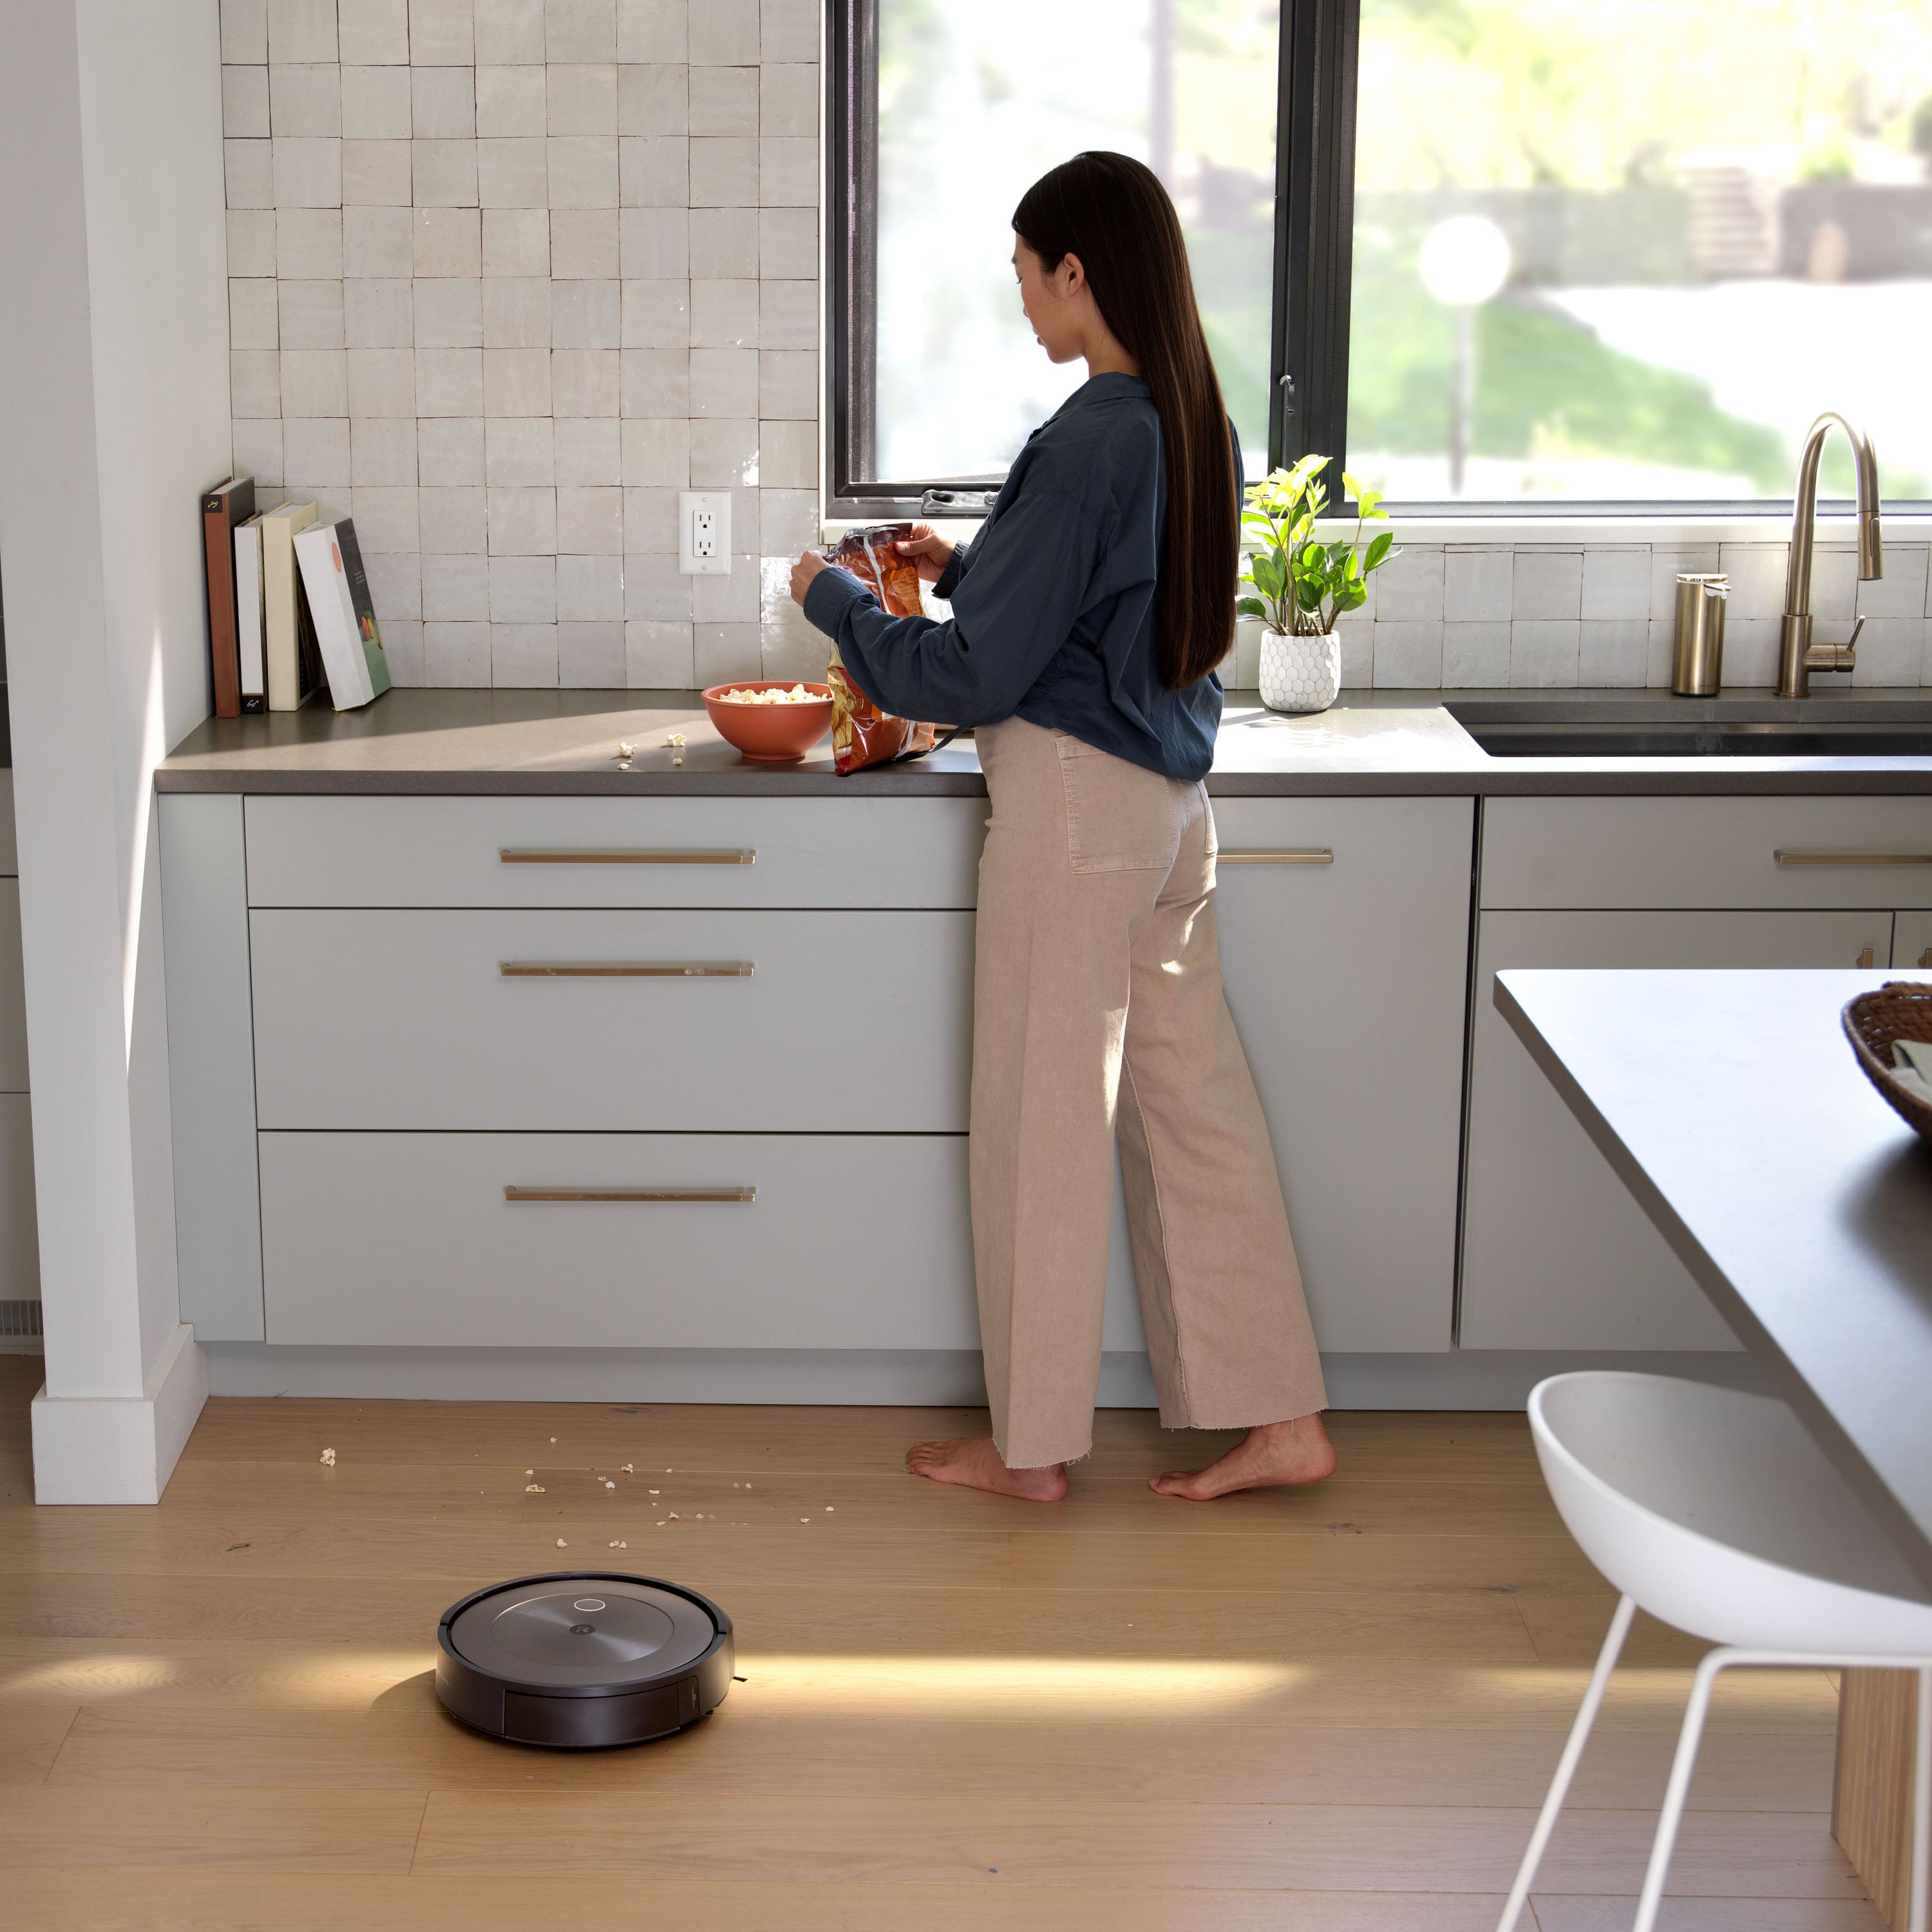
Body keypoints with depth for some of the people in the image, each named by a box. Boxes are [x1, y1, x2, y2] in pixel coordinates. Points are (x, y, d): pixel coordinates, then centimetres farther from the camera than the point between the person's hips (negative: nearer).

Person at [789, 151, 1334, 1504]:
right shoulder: (1200, 426, 7)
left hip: (1073, 805, -9)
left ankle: (1032, 1443, 17)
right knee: (1194, 1103, 14)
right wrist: (967, 569, 19)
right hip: (1170, 799, 9)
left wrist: (835, 600, -3)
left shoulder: (1086, 445, -20)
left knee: (1044, 1123, 4)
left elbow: (975, 677, -17)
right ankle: (1280, 1419, 18)